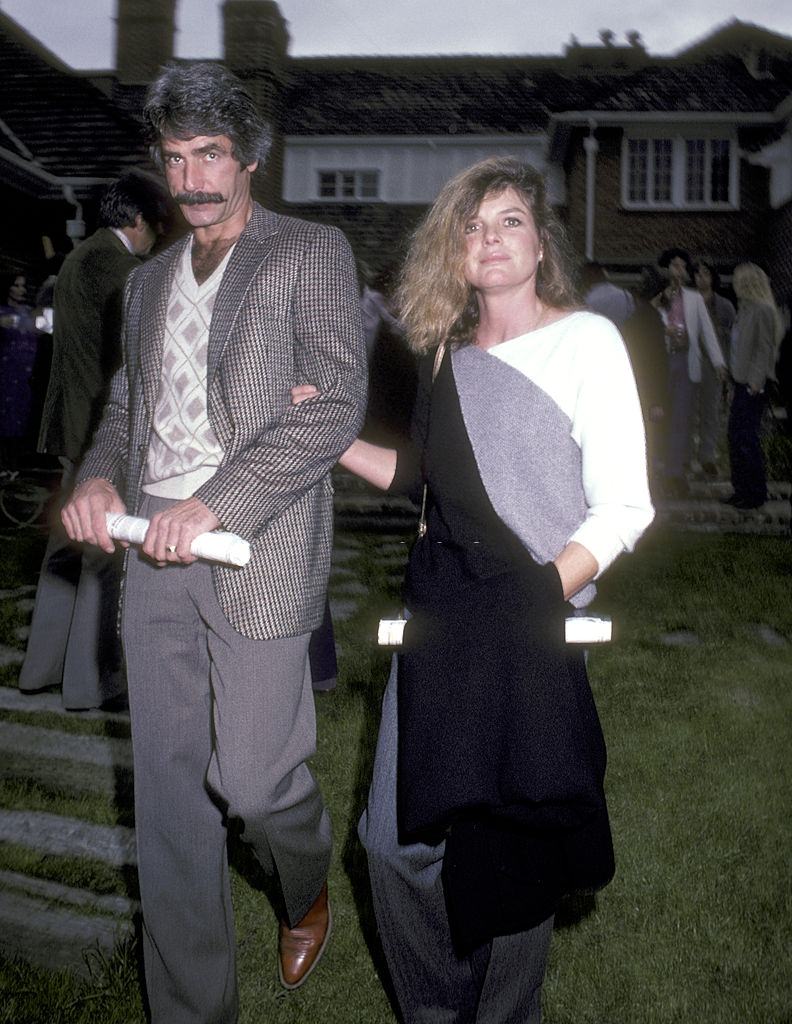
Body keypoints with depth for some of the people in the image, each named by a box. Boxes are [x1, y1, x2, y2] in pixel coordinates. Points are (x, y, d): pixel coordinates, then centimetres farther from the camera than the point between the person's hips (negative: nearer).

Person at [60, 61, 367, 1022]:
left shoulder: (310, 253, 1)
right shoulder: (148, 280, 20)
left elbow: (337, 403, -10)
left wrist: (215, 503, -19)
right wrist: (99, 476, 0)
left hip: (257, 551, -5)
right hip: (153, 554, 5)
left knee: (253, 780, -4)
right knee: (169, 793, 8)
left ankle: (306, 890, 33)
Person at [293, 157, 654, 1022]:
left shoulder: (585, 340, -5)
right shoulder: (449, 352, 12)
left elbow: (623, 505, -9)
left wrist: (540, 596, -17)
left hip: (528, 626, -5)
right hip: (437, 620, 5)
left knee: (508, 849, 8)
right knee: (400, 838, 8)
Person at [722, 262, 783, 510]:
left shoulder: (763, 310, -13)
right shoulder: (745, 309, 14)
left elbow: (765, 349, -16)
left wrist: (755, 382, -18)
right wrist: (735, 377, 14)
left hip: (754, 386, -9)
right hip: (742, 382, 9)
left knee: (746, 438, -8)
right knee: (735, 435, 10)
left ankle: (756, 493, 0)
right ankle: (741, 489, 18)